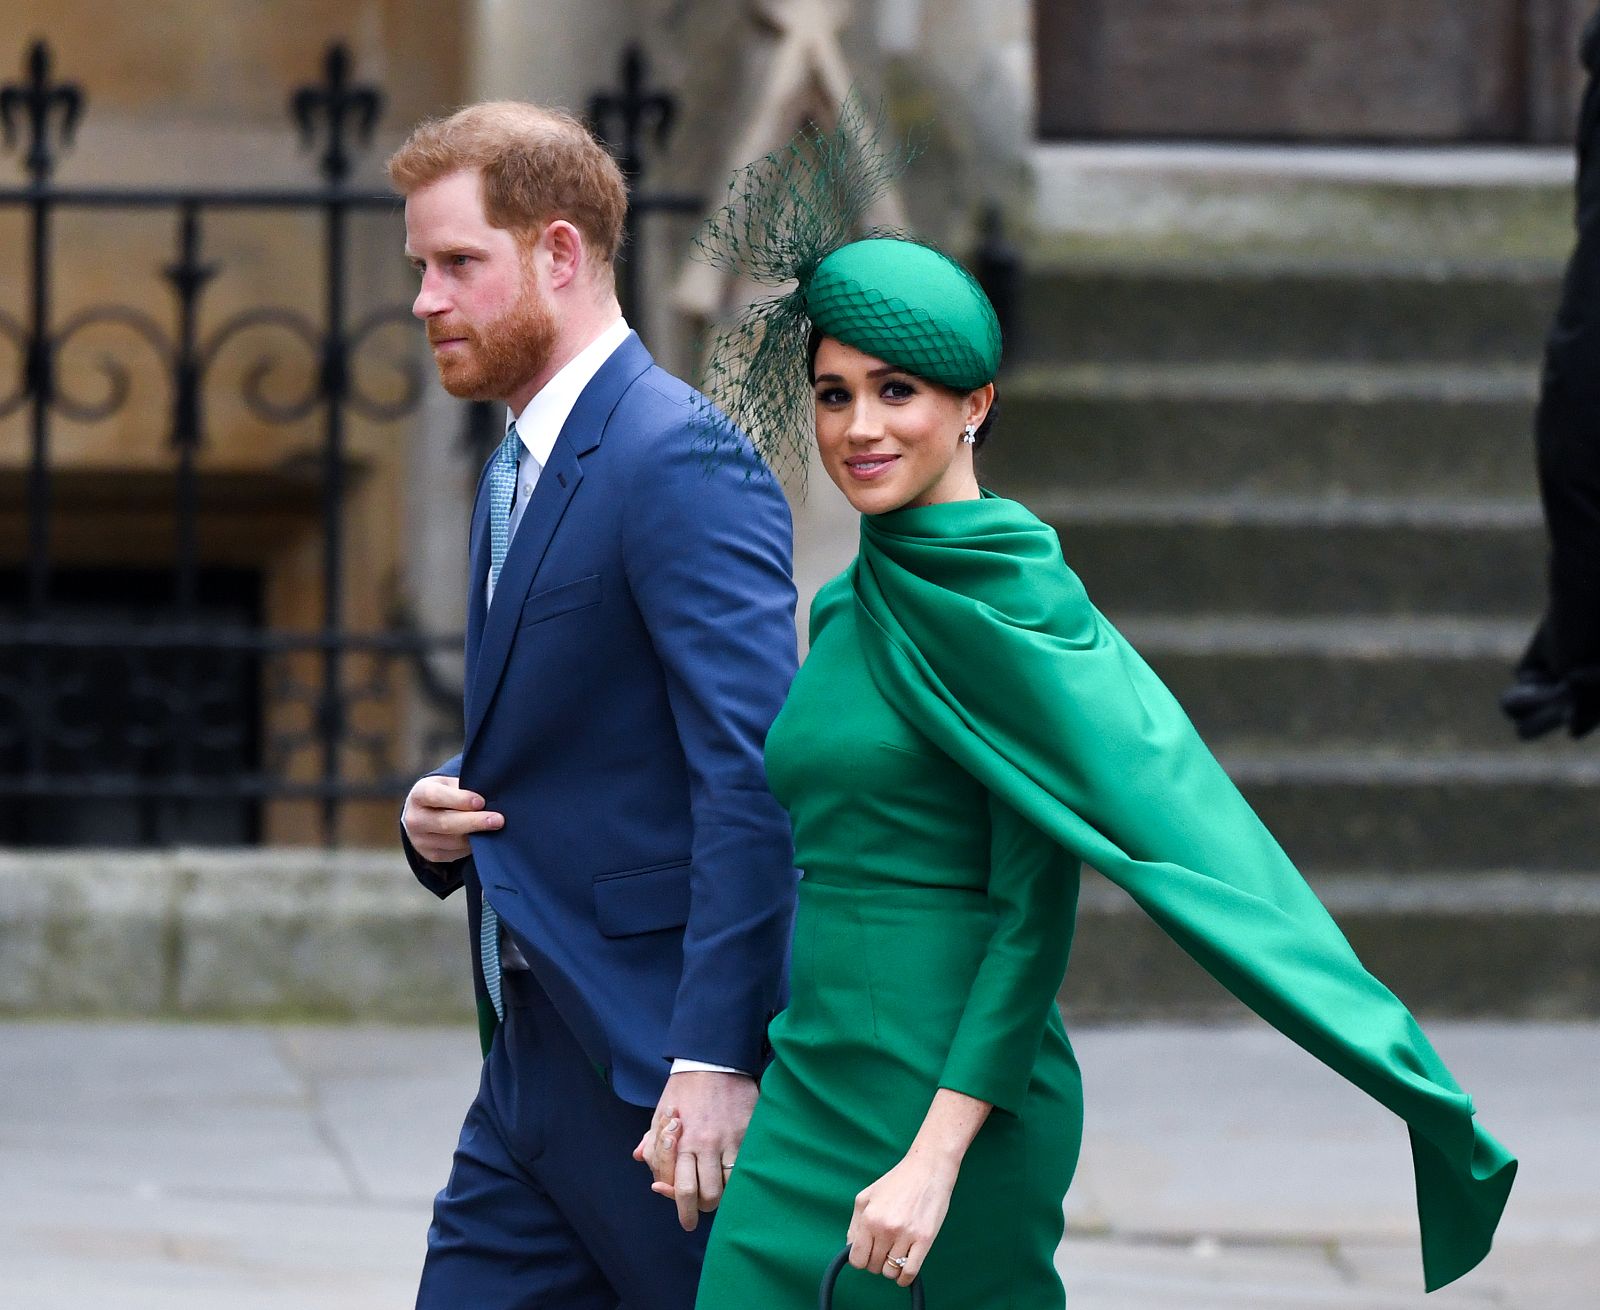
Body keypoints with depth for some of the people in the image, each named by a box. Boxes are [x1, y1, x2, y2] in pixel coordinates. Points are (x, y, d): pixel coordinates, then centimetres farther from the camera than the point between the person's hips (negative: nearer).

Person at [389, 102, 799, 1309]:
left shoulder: (682, 461, -14)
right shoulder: (518, 472, 18)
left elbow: (753, 771, -21)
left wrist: (715, 1059, -26)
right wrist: (443, 816, 4)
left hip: (658, 1061, -10)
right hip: (536, 1063, 10)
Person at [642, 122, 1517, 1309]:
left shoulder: (1009, 599, -11)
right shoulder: (852, 608, 13)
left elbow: (1034, 911, -16)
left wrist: (935, 1155, -22)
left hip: (948, 1092, -8)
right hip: (810, 1096, 8)